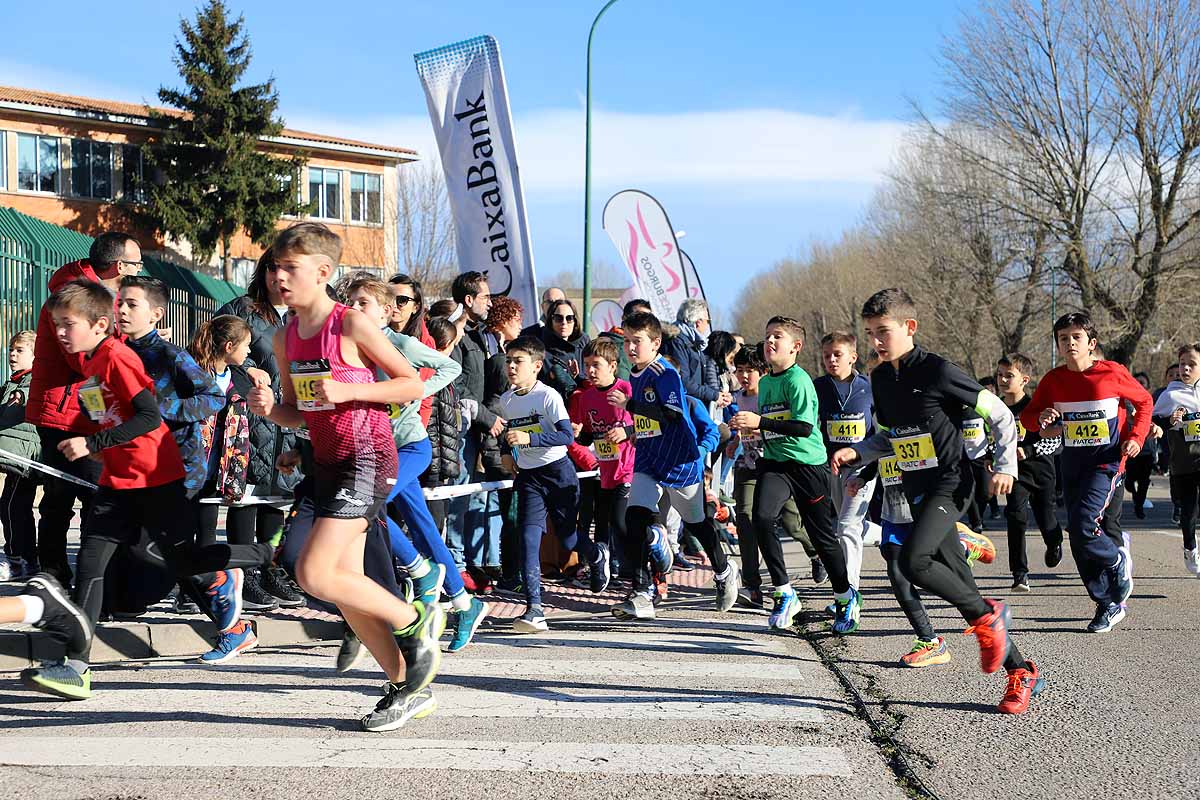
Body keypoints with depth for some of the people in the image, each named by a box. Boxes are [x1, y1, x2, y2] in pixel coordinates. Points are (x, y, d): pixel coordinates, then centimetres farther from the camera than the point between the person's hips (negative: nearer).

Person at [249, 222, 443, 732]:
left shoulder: (352, 325, -12)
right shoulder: (285, 338, 9)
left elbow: (413, 385, -9)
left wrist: (347, 390, -19)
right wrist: (268, 408, -5)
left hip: (367, 459, -8)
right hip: (327, 461, 8)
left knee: (314, 574, -16)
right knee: (344, 584, 8)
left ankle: (415, 621, 4)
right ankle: (406, 687, 19)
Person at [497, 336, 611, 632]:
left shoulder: (548, 396, -14)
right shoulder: (506, 400, 5)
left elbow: (568, 436, -23)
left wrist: (529, 438, -30)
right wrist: (508, 452, 14)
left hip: (558, 473, -4)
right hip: (528, 477, 4)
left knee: (567, 538, 7)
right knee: (528, 537, -14)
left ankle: (597, 555, 45)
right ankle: (534, 610, -17)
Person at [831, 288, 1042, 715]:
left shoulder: (938, 371, -12)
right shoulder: (881, 379, 10)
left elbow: (999, 414, -6)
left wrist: (1006, 465, -12)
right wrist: (856, 452, 4)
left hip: (949, 484, -8)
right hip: (917, 490, 8)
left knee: (913, 560, -28)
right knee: (959, 582, 5)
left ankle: (986, 617, -5)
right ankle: (1020, 672, 14)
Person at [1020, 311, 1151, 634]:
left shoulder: (1112, 373, -9)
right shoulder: (1053, 380, 1)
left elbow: (1144, 402, 5)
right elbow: (1027, 415, 6)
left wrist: (1136, 437, -7)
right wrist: (1041, 419, -17)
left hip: (1107, 461, -5)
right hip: (1072, 462, 5)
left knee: (1084, 524, -22)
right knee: (1080, 541, 5)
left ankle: (1118, 562, 10)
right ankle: (1109, 604, 19)